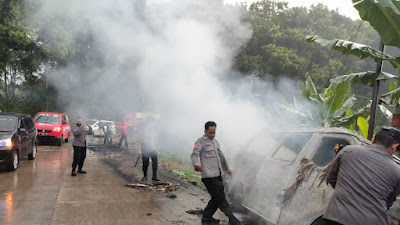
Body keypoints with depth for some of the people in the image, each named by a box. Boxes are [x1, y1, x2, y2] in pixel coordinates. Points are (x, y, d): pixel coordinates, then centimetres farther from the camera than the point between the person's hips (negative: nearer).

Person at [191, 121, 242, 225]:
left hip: (218, 175, 8)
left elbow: (221, 156, 33)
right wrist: (197, 165, -39)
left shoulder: (215, 142, 22)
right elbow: (195, 155, -19)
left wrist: (226, 168, 41)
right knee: (220, 198, -7)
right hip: (209, 176, -8)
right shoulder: (200, 142, -4)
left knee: (217, 198, 10)